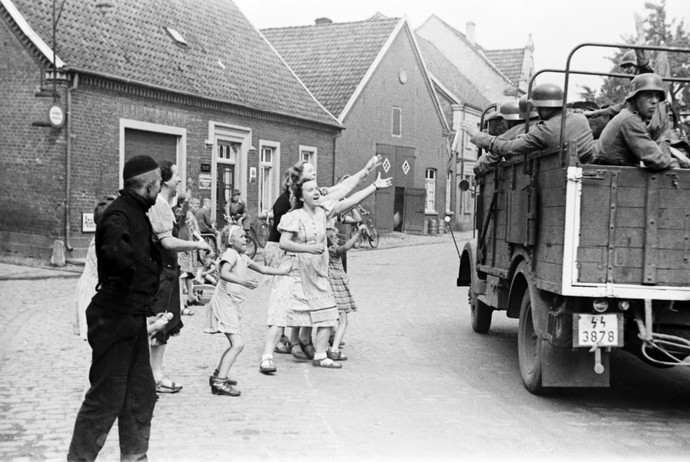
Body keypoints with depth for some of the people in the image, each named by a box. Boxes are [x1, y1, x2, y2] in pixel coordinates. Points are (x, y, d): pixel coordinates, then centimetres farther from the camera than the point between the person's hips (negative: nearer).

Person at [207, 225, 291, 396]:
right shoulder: (230, 254, -12)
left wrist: (280, 271, 34)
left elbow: (261, 268, 28)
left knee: (235, 344, 18)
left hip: (233, 304, 10)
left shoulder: (243, 257, 16)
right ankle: (219, 382, -20)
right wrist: (242, 281, -43)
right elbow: (224, 273, -30)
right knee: (238, 344, -17)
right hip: (224, 302, -10)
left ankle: (218, 374, 31)